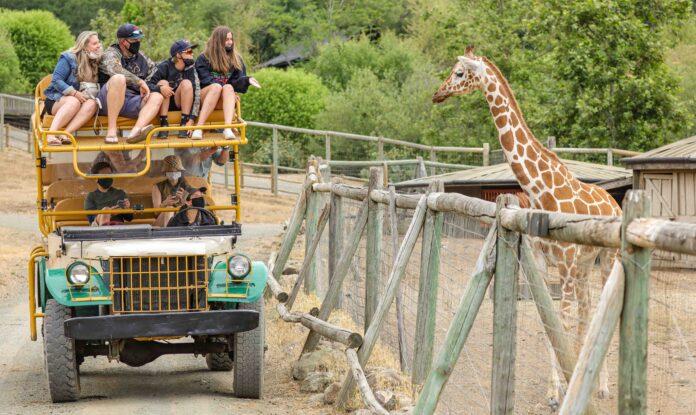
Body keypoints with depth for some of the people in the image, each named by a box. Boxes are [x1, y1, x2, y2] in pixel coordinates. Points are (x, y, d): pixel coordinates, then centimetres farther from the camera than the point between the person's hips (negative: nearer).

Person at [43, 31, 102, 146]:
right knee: (74, 101, -38)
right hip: (57, 100, -5)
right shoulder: (68, 58, -5)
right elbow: (56, 80, -13)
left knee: (92, 103, -30)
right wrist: (74, 93, -25)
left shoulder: (95, 63, 13)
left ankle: (66, 134, -49)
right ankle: (50, 134, -54)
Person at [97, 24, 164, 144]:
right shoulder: (111, 54, 1)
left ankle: (135, 131, -46)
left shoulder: (141, 57, 20)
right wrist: (140, 82, -22)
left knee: (157, 97, -18)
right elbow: (114, 69, -21)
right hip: (108, 101, -6)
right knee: (119, 78, -34)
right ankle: (111, 129, -38)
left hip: (131, 103, 6)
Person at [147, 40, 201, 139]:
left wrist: (191, 120, -29)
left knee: (187, 83, -21)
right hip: (163, 104, -1)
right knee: (163, 82, -25)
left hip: (180, 104, 1)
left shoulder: (190, 69, -12)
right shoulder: (164, 67, -17)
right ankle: (164, 125, -27)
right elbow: (148, 84, -23)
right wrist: (160, 88, -46)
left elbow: (197, 94, -19)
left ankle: (184, 125, -24)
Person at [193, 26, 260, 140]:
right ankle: (199, 128, -45)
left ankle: (228, 128, -53)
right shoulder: (203, 59, 5)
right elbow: (205, 80, -7)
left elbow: (238, 80, 5)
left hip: (222, 101, 2)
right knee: (216, 86, -35)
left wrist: (247, 80, -17)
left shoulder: (236, 59, 15)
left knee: (228, 87, -32)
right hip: (204, 98, -2)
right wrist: (222, 86, -20)